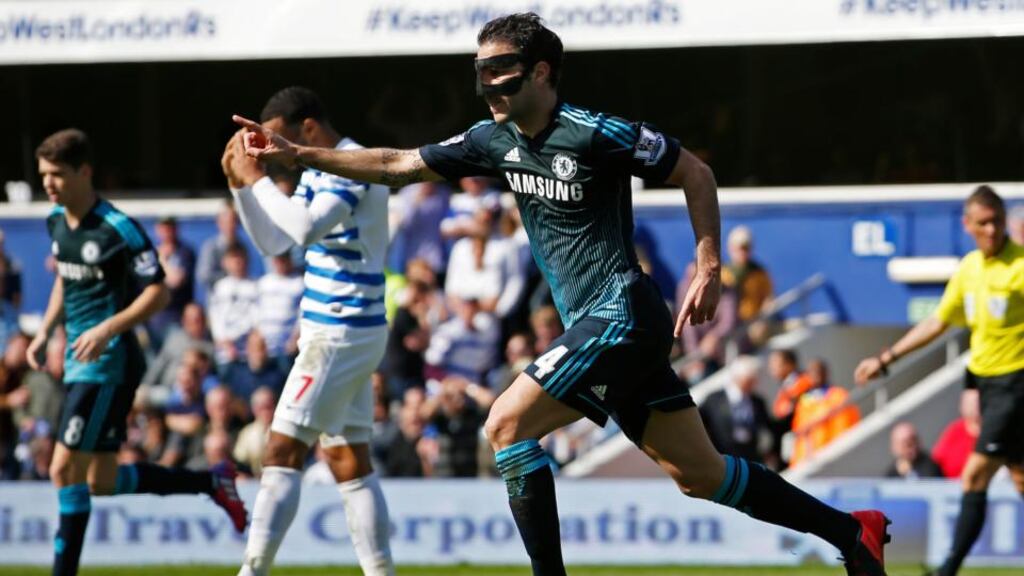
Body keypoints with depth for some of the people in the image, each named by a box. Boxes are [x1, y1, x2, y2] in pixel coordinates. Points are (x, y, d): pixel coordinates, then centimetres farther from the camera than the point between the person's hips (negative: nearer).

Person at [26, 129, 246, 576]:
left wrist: (108, 328, -26)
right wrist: (46, 330, 13)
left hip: (109, 363, -9)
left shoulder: (117, 229, -17)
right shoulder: (57, 221, 8)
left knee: (66, 468, -14)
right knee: (102, 482, 12)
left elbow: (158, 292, -15)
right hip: (80, 360, 9)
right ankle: (212, 482, 28)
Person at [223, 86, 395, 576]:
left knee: (283, 452, -11)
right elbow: (272, 241, 21)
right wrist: (239, 182, 9)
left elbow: (305, 228, -29)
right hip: (339, 331, 10)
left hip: (341, 332, -10)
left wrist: (257, 178, -19)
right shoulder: (318, 172, 15)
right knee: (349, 459, 9)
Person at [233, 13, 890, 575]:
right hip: (596, 324, 8)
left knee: (507, 423, -15)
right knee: (700, 473, 10)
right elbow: (398, 165, 13)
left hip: (622, 315, -8)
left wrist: (710, 269, -7)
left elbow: (695, 173, -5)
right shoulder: (496, 141, 8)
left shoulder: (595, 135, -14)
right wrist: (298, 154, 7)